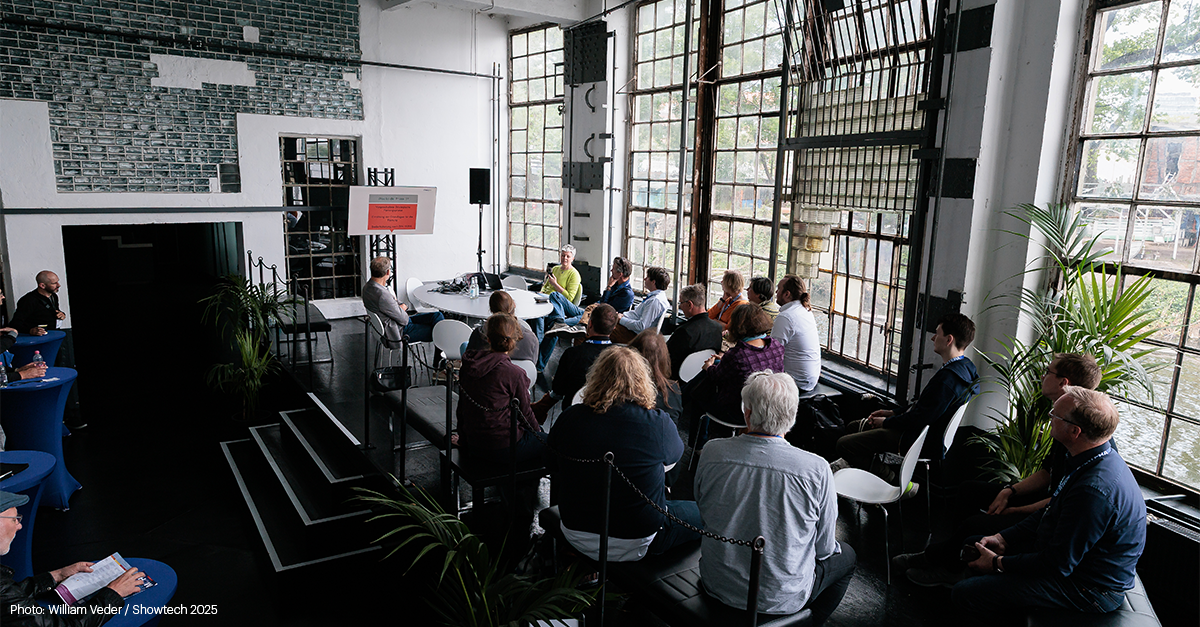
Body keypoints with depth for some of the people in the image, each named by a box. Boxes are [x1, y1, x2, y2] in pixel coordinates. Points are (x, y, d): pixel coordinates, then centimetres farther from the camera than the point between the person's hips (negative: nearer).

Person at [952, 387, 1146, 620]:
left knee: (965, 593, -18)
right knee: (973, 545, 17)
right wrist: (1003, 538, 5)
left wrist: (998, 563, -13)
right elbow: (1049, 513, 11)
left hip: (1088, 589, -10)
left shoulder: (1094, 490, -36)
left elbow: (1058, 565, -27)